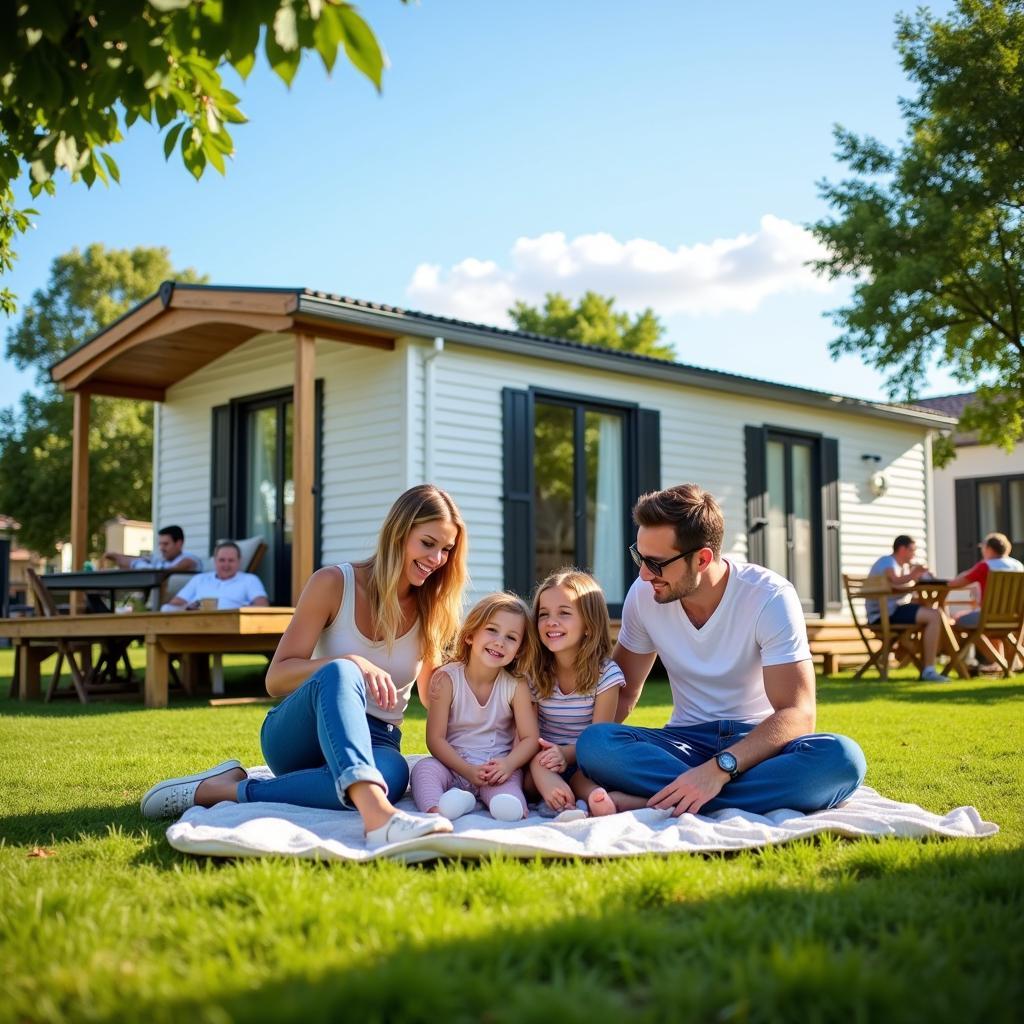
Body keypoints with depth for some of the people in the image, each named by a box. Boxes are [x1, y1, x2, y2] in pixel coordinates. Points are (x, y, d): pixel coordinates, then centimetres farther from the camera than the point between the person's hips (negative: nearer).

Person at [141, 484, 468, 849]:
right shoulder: (334, 583, -6)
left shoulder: (433, 609, 4)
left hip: (372, 742, 3)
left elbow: (433, 698, 18)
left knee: (392, 774, -40)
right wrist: (352, 665, -25)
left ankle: (224, 790, -31)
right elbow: (276, 679, -10)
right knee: (339, 674, -39)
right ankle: (378, 815, -61)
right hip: (299, 736, -2)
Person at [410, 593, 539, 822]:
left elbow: (529, 738, -4)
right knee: (424, 768, -28)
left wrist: (508, 764, -25)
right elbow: (435, 739, -9)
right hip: (454, 766, 0)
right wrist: (467, 771, -22)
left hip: (498, 768, 0)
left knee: (511, 778, -31)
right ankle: (435, 809, -53)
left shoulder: (516, 685, -2)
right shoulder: (446, 679, -7)